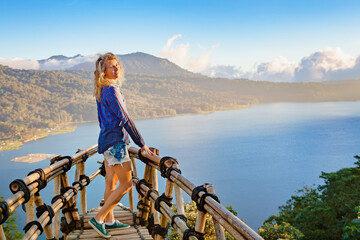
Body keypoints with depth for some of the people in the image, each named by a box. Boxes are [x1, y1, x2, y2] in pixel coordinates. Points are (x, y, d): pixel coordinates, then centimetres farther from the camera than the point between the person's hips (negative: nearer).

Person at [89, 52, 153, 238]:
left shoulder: (102, 90, 13)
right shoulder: (111, 90, -17)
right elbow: (124, 119, -18)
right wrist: (141, 144, -13)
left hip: (106, 139, 10)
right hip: (114, 141, -10)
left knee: (111, 183, 14)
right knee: (126, 184, -4)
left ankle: (109, 221, 24)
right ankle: (98, 218, 1)